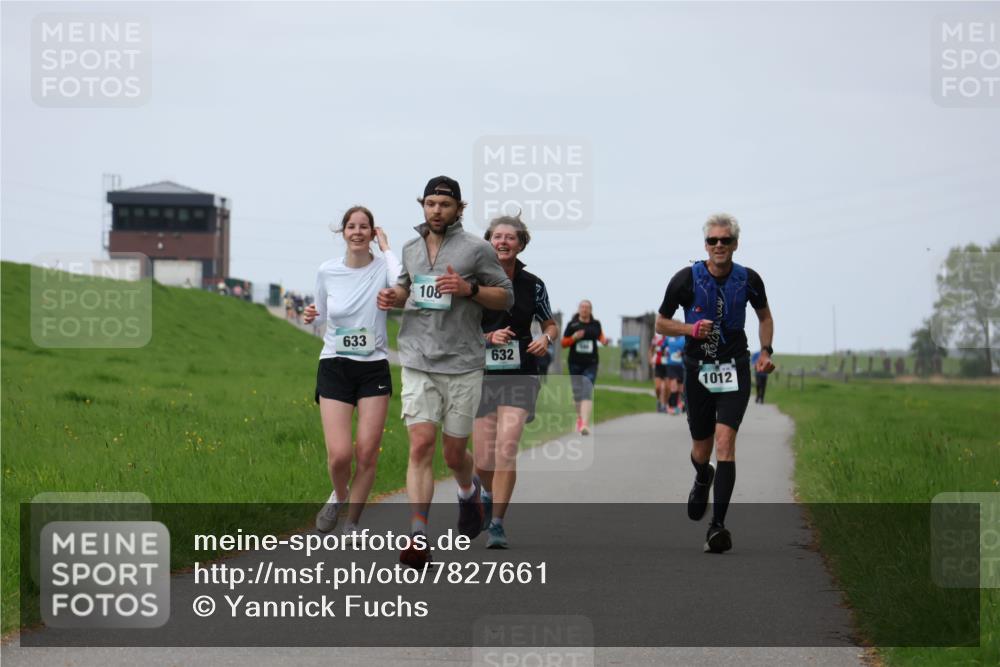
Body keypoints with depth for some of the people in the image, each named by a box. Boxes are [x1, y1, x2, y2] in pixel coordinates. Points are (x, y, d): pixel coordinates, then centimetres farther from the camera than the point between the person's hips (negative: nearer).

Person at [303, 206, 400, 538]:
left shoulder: (382, 267, -5)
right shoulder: (327, 271, 2)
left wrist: (386, 248, -17)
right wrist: (311, 316, -5)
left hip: (374, 368, -1)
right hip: (335, 366, 1)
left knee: (367, 453, -4)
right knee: (339, 454, -11)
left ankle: (352, 522, 14)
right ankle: (339, 495, 23)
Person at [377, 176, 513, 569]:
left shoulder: (476, 250, 0)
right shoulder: (410, 250, 13)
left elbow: (505, 297, 2)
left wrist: (469, 288, -15)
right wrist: (394, 297, 7)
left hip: (462, 365, -2)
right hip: (418, 363, 2)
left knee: (454, 454, 6)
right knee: (421, 446, -11)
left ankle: (469, 491, 42)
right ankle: (418, 537, -15)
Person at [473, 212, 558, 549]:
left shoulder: (533, 285, 3)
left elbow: (551, 325, 17)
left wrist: (546, 339, -5)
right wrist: (490, 337, -15)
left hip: (519, 375, 0)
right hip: (482, 374, 0)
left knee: (506, 449, -16)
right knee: (483, 460, 1)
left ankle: (496, 524, -9)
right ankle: (491, 494, 36)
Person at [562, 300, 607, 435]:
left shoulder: (596, 324, 5)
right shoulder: (572, 325, 1)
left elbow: (600, 335, 26)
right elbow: (563, 343, 4)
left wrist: (604, 341, 5)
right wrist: (574, 338, -14)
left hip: (590, 363, -1)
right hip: (575, 363, 1)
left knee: (587, 392, -15)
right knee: (577, 392, 10)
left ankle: (585, 424, -26)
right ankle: (579, 417, 35)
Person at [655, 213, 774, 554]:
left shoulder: (748, 279, -2)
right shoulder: (686, 279, -7)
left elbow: (764, 316, 17)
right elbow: (661, 323, 3)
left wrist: (765, 352, 4)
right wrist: (690, 328, -15)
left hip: (734, 371, -1)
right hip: (698, 371, 1)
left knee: (724, 442, -17)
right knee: (701, 451, 10)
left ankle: (717, 525, -17)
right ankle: (702, 480, 50)